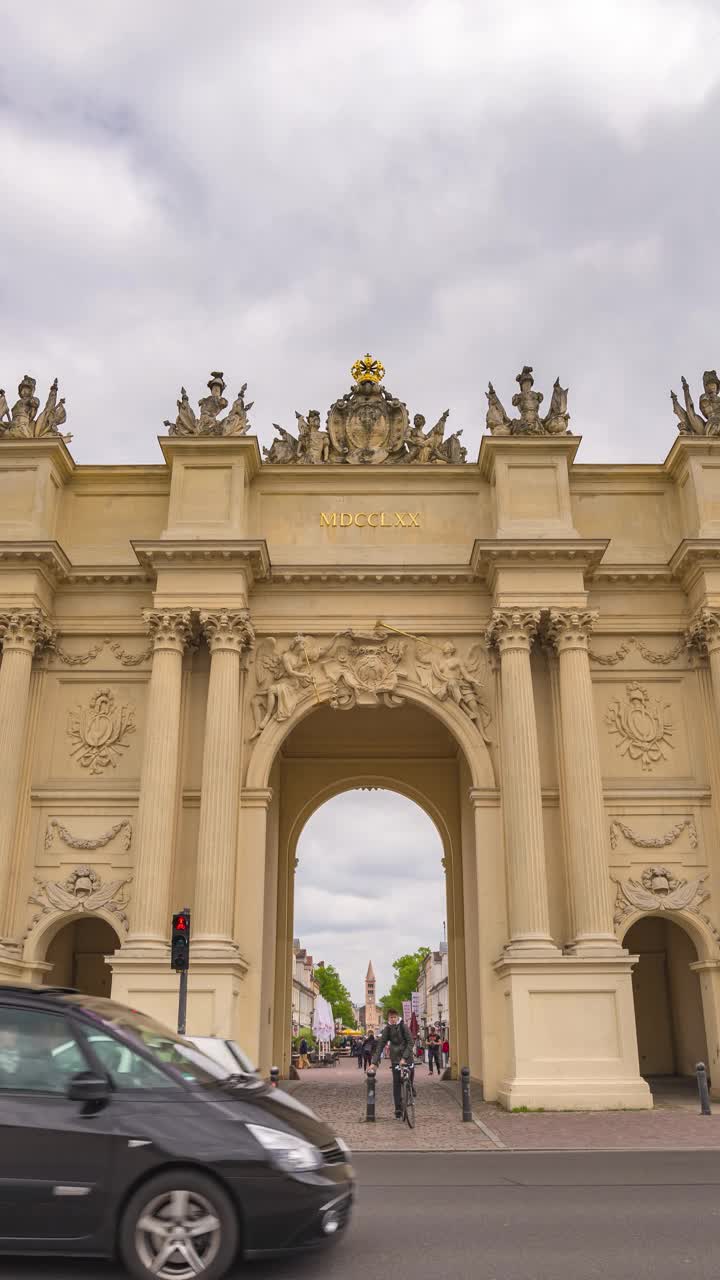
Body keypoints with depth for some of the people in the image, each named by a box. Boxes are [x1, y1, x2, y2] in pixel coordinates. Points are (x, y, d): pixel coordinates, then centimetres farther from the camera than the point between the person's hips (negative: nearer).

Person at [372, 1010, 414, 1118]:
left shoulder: (403, 1026, -10)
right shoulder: (387, 1029, -4)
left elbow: (410, 1042, -14)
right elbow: (380, 1045, -5)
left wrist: (404, 1058, -24)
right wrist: (375, 1061, -13)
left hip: (407, 1057, -1)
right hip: (395, 1059, 1)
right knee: (396, 1084, -3)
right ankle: (398, 1111, 1)